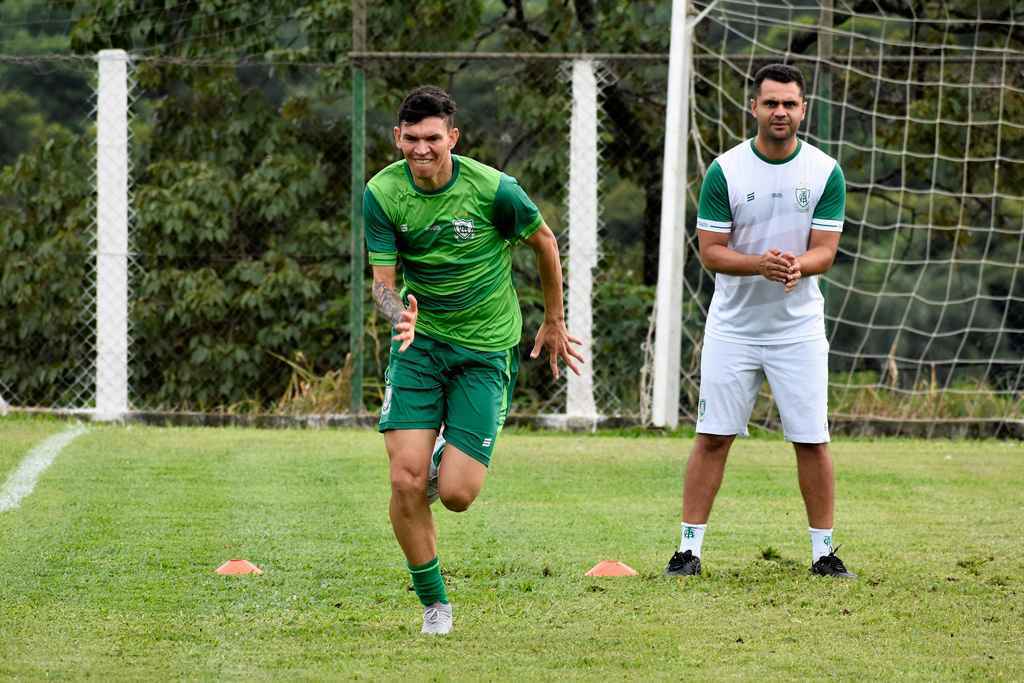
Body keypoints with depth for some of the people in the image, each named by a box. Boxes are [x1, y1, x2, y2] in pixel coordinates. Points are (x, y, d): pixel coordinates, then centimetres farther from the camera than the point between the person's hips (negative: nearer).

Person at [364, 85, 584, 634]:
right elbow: (382, 280, -6)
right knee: (407, 481, -13)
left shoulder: (492, 188, -16)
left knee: (456, 495, -11)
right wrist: (400, 314, -30)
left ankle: (450, 461, 29)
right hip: (419, 342, 2)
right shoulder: (383, 193, -9)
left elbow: (544, 242, 2)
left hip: (486, 349, -2)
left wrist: (554, 323, 13)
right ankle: (433, 605, 7)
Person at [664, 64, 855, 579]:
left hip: (798, 327, 1)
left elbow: (825, 251, -5)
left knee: (812, 441, 0)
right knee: (713, 437, -2)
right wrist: (759, 264, -25)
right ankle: (689, 549, 3)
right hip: (732, 325, -1)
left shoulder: (825, 172, -3)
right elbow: (710, 251, -6)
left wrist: (796, 266, -28)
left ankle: (823, 551, 11)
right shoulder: (724, 171, -6)